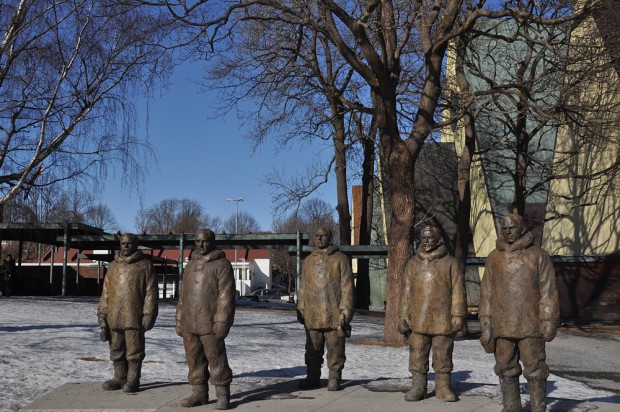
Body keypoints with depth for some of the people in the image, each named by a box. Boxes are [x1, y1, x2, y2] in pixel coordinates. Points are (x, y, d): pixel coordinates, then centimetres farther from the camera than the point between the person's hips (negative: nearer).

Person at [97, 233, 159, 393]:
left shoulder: (145, 265, 0)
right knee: (117, 350, 11)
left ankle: (133, 380, 12)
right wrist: (102, 314, 7)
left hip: (134, 317, -5)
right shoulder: (113, 266, 13)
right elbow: (106, 292, 14)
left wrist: (148, 314, -9)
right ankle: (120, 378, 23)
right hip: (114, 317, 5)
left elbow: (151, 291, -3)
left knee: (134, 350, 2)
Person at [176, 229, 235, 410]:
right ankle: (199, 393, 22)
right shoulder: (191, 264, 17)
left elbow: (226, 295, -11)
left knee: (216, 359, -1)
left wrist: (221, 322, -17)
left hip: (209, 324, -6)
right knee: (194, 360, 11)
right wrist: (179, 321, 15)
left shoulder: (222, 264, -5)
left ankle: (223, 395, 9)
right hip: (189, 324, 6)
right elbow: (184, 294, 19)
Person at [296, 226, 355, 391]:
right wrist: (301, 310, 12)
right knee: (313, 350, 10)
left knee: (335, 349, 3)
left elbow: (347, 287, -3)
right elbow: (303, 288, 18)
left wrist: (345, 312, -9)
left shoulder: (340, 259, 1)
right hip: (312, 316, 4)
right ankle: (312, 378, 21)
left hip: (334, 316, -4)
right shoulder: (308, 261, 14)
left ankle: (334, 379, 14)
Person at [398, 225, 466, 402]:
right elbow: (407, 292, 11)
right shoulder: (413, 263, 10)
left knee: (443, 357, 6)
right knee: (417, 356, 5)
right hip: (418, 321, 2)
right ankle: (418, 387, 16)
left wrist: (457, 316, -6)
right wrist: (403, 317, 6)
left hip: (442, 321, -2)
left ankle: (443, 387, 19)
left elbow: (457, 291, -1)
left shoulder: (450, 263, 1)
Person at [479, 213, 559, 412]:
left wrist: (548, 322, -8)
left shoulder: (538, 256, -1)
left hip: (530, 326, -3)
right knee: (506, 370, 10)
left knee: (535, 371, 2)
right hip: (502, 327, 3)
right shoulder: (494, 258, 7)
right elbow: (487, 293, 8)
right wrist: (485, 324, 3)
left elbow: (548, 291, -3)